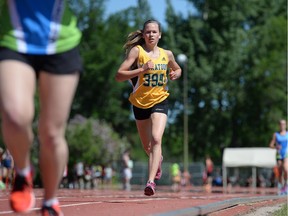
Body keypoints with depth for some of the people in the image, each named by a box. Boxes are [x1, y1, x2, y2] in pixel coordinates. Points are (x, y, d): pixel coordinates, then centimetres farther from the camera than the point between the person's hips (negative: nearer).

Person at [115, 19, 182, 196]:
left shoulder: (167, 54, 1)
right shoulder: (136, 51, -9)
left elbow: (177, 69, 22)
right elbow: (119, 76, -17)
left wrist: (175, 74, -2)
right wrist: (142, 69, -28)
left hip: (160, 101, 0)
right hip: (140, 103, 1)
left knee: (156, 139, -23)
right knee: (147, 147, 16)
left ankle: (151, 181, -28)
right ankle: (159, 159, 52)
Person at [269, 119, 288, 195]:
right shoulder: (276, 134, 6)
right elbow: (271, 145, 3)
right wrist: (276, 147, -16)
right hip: (279, 154, 2)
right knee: (280, 172, 4)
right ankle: (281, 188, 16)